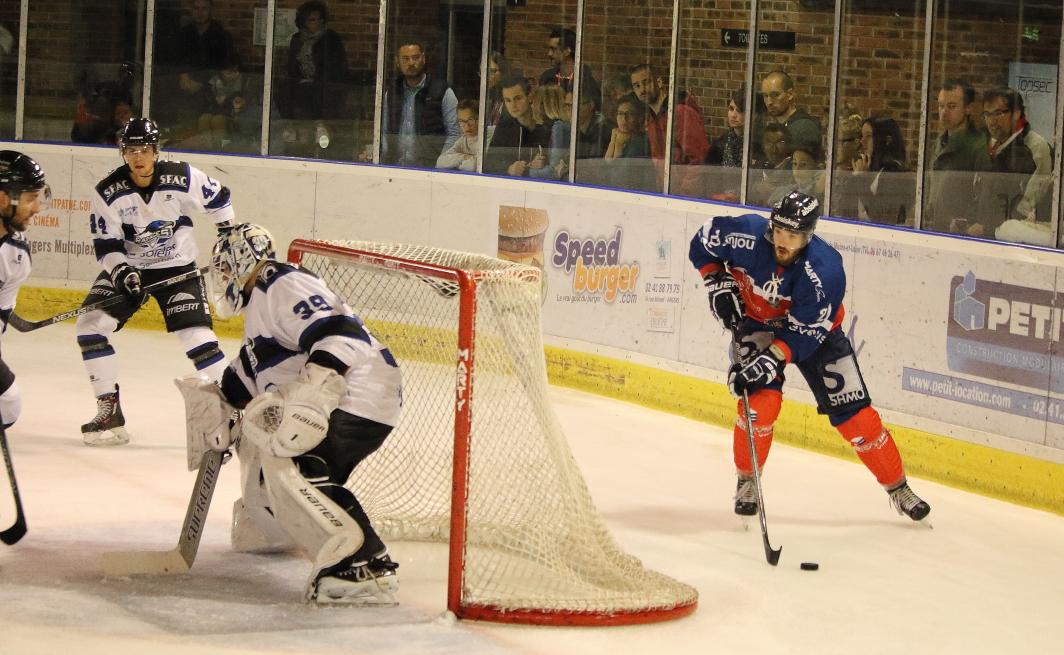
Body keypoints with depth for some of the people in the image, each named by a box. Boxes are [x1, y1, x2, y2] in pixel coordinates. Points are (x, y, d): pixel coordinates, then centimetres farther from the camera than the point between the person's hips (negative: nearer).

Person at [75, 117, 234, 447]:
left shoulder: (183, 178, -15)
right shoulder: (108, 192, -13)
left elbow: (217, 197, 4)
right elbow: (105, 244, -10)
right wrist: (121, 271, -26)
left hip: (178, 268, -2)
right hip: (127, 267, 2)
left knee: (197, 337, -16)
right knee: (90, 325, -13)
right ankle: (109, 411, -3)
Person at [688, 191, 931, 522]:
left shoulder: (826, 270, -34)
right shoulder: (746, 235, -28)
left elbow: (804, 333, -30)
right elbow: (703, 240, -7)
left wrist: (772, 360, -40)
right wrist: (718, 283, -14)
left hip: (814, 330, -1)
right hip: (756, 322, 1)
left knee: (854, 413, -4)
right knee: (761, 399, -22)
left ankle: (898, 489, 13)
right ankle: (746, 482, 1)